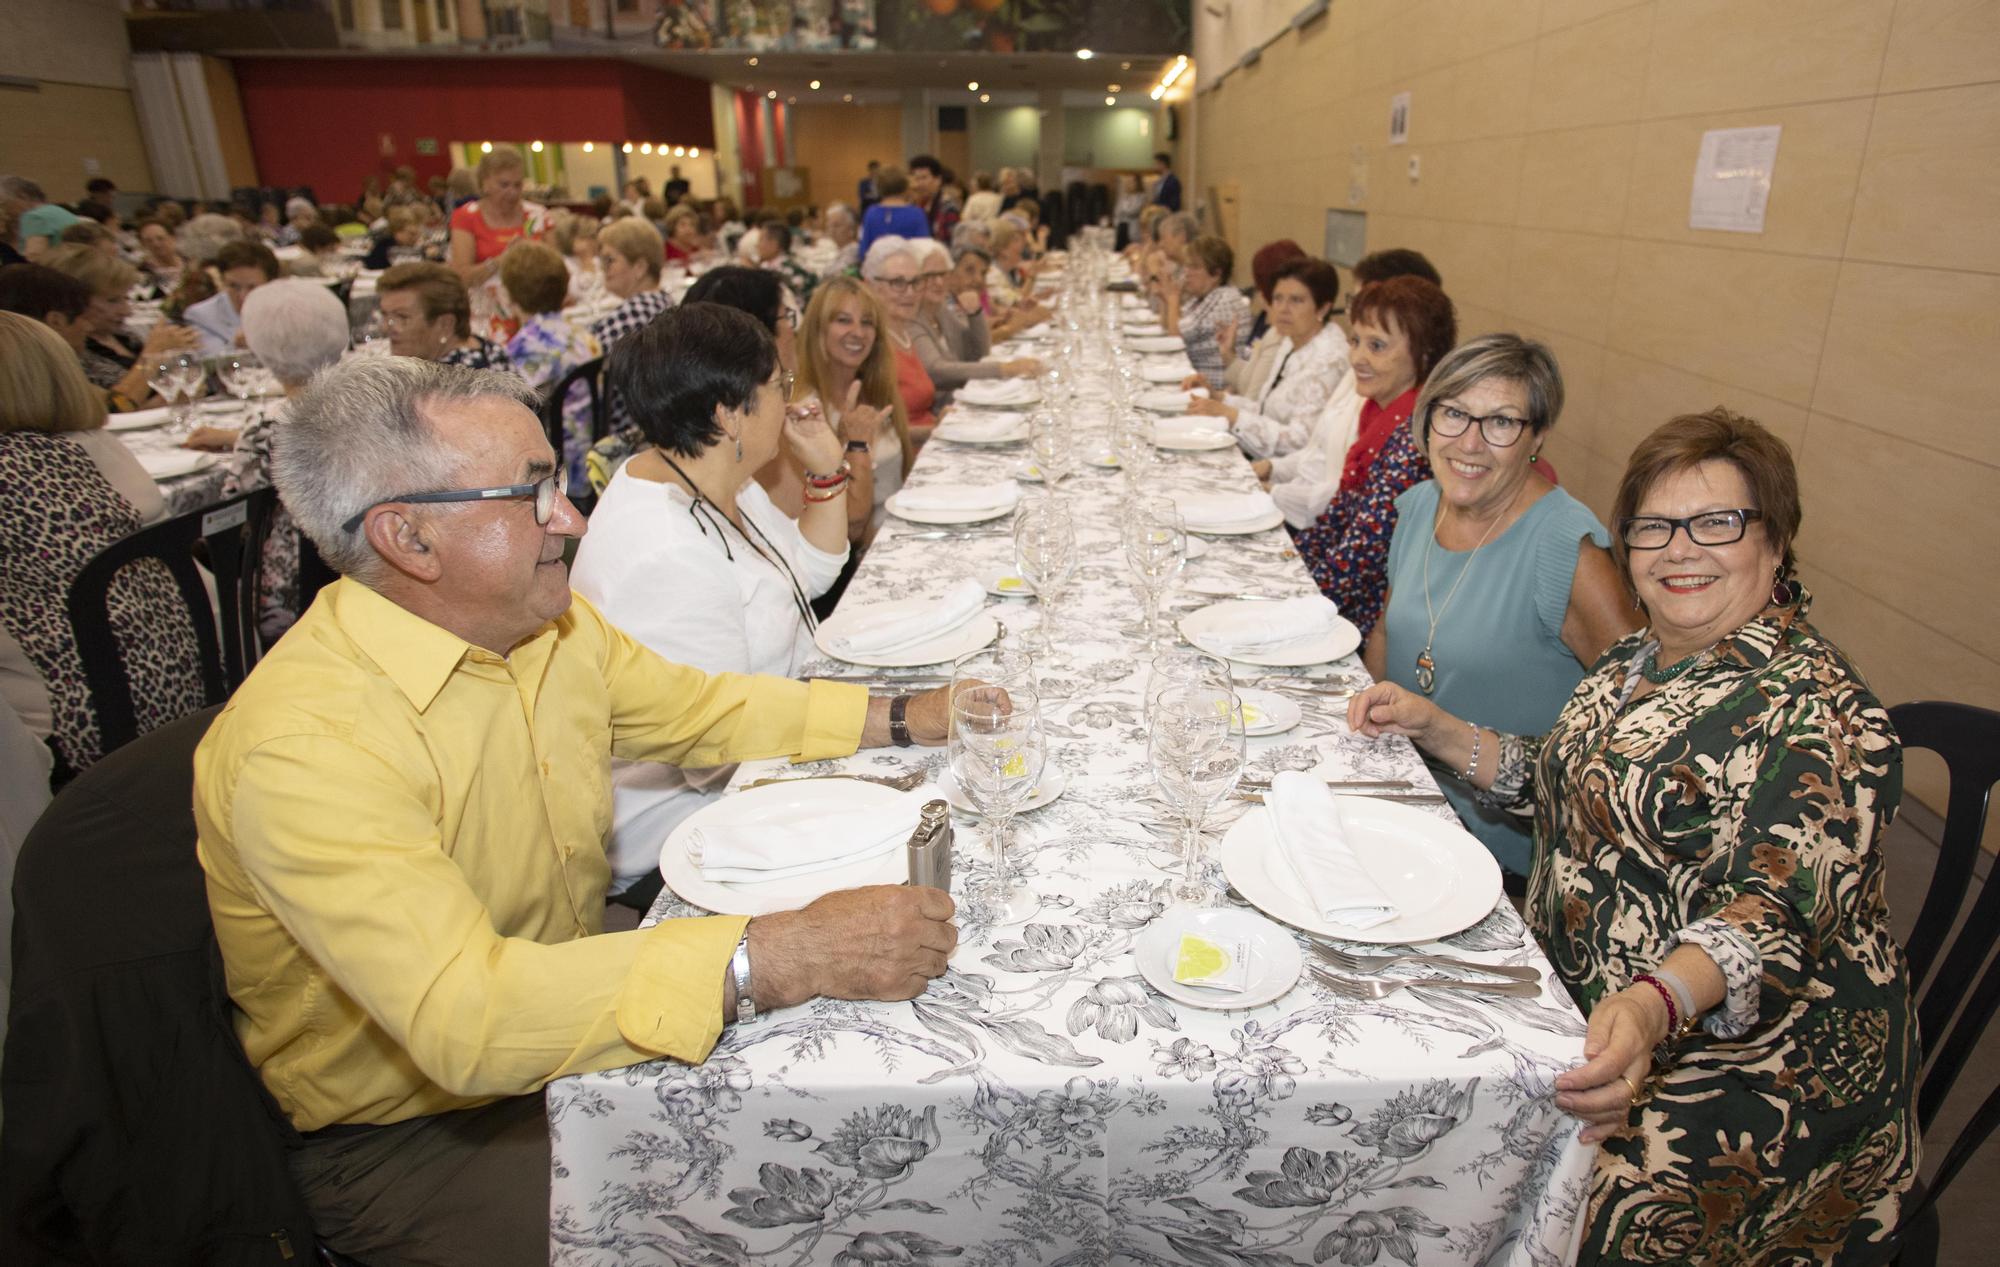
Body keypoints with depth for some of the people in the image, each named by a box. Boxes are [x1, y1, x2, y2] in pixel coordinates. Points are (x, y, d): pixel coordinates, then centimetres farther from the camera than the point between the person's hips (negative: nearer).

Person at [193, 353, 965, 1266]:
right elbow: (464, 1014, -37)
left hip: (571, 1026, 7)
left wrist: (901, 717, 2)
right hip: (404, 1137, -6)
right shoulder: (303, 746, -29)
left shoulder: (552, 627, -4)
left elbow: (699, 709, 10)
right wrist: (773, 959, -43)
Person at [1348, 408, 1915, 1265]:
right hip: (1582, 1002, 8)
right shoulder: (1638, 659, 8)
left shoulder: (1817, 711, -17)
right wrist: (1432, 727, 6)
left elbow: (1778, 915, -26)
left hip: (1741, 1064, -7)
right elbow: (1562, 782, 18)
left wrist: (1654, 1003, -43)